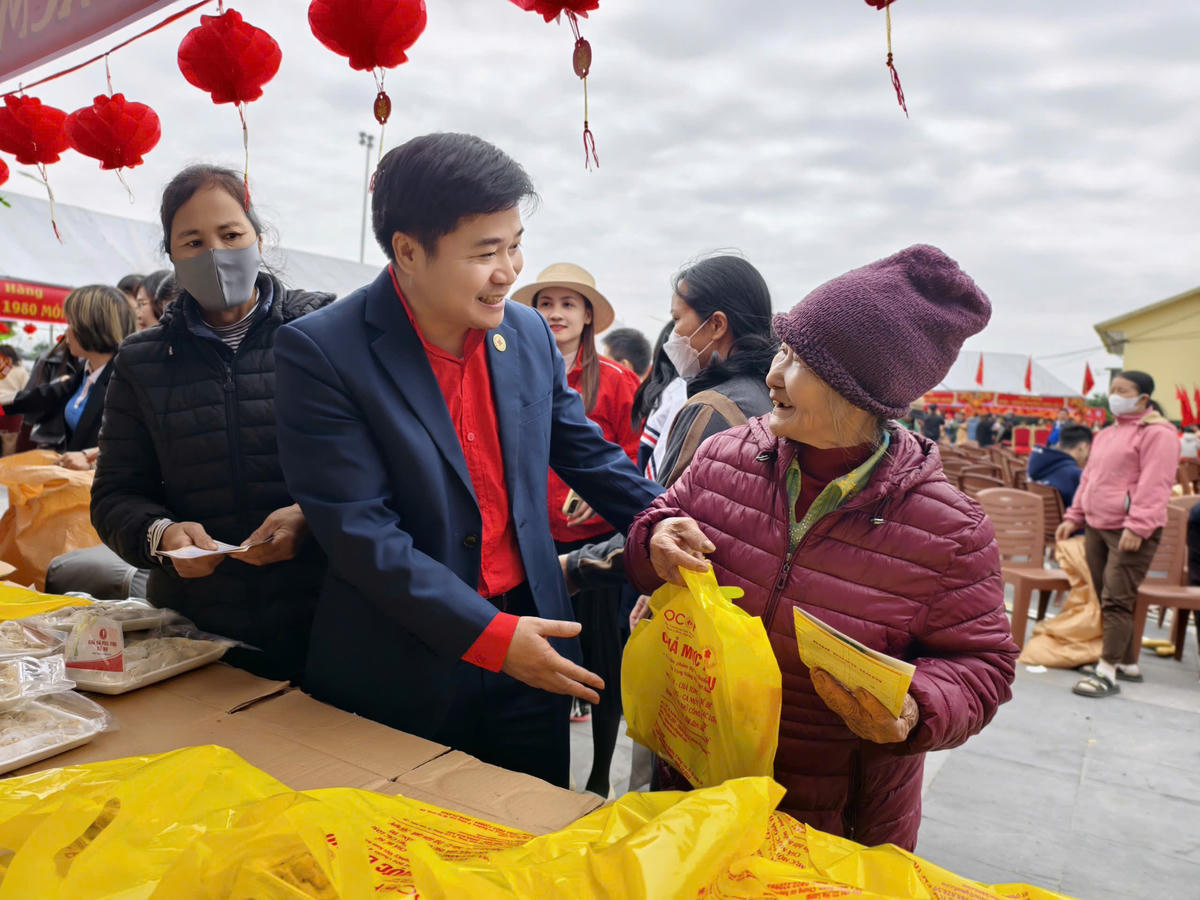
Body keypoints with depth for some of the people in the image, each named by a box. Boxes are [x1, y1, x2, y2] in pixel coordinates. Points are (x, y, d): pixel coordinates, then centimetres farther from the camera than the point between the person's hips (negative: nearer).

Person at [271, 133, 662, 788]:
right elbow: (357, 527, -19)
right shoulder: (321, 351, -15)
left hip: (527, 658, 5)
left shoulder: (530, 334, 1)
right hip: (401, 671, -4)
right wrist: (488, 635, -20)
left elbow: (588, 453, 12)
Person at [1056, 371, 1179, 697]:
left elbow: (1154, 486, -17)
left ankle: (1107, 672, -5)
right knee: (1106, 600, 12)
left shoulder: (1157, 433, -9)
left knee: (1117, 601, -9)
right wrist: (1074, 517, 15)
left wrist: (1137, 527, -22)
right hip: (1096, 527, 9)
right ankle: (1128, 663, 24)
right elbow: (1088, 478, 21)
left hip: (1131, 532, -8)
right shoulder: (1106, 435, 18)